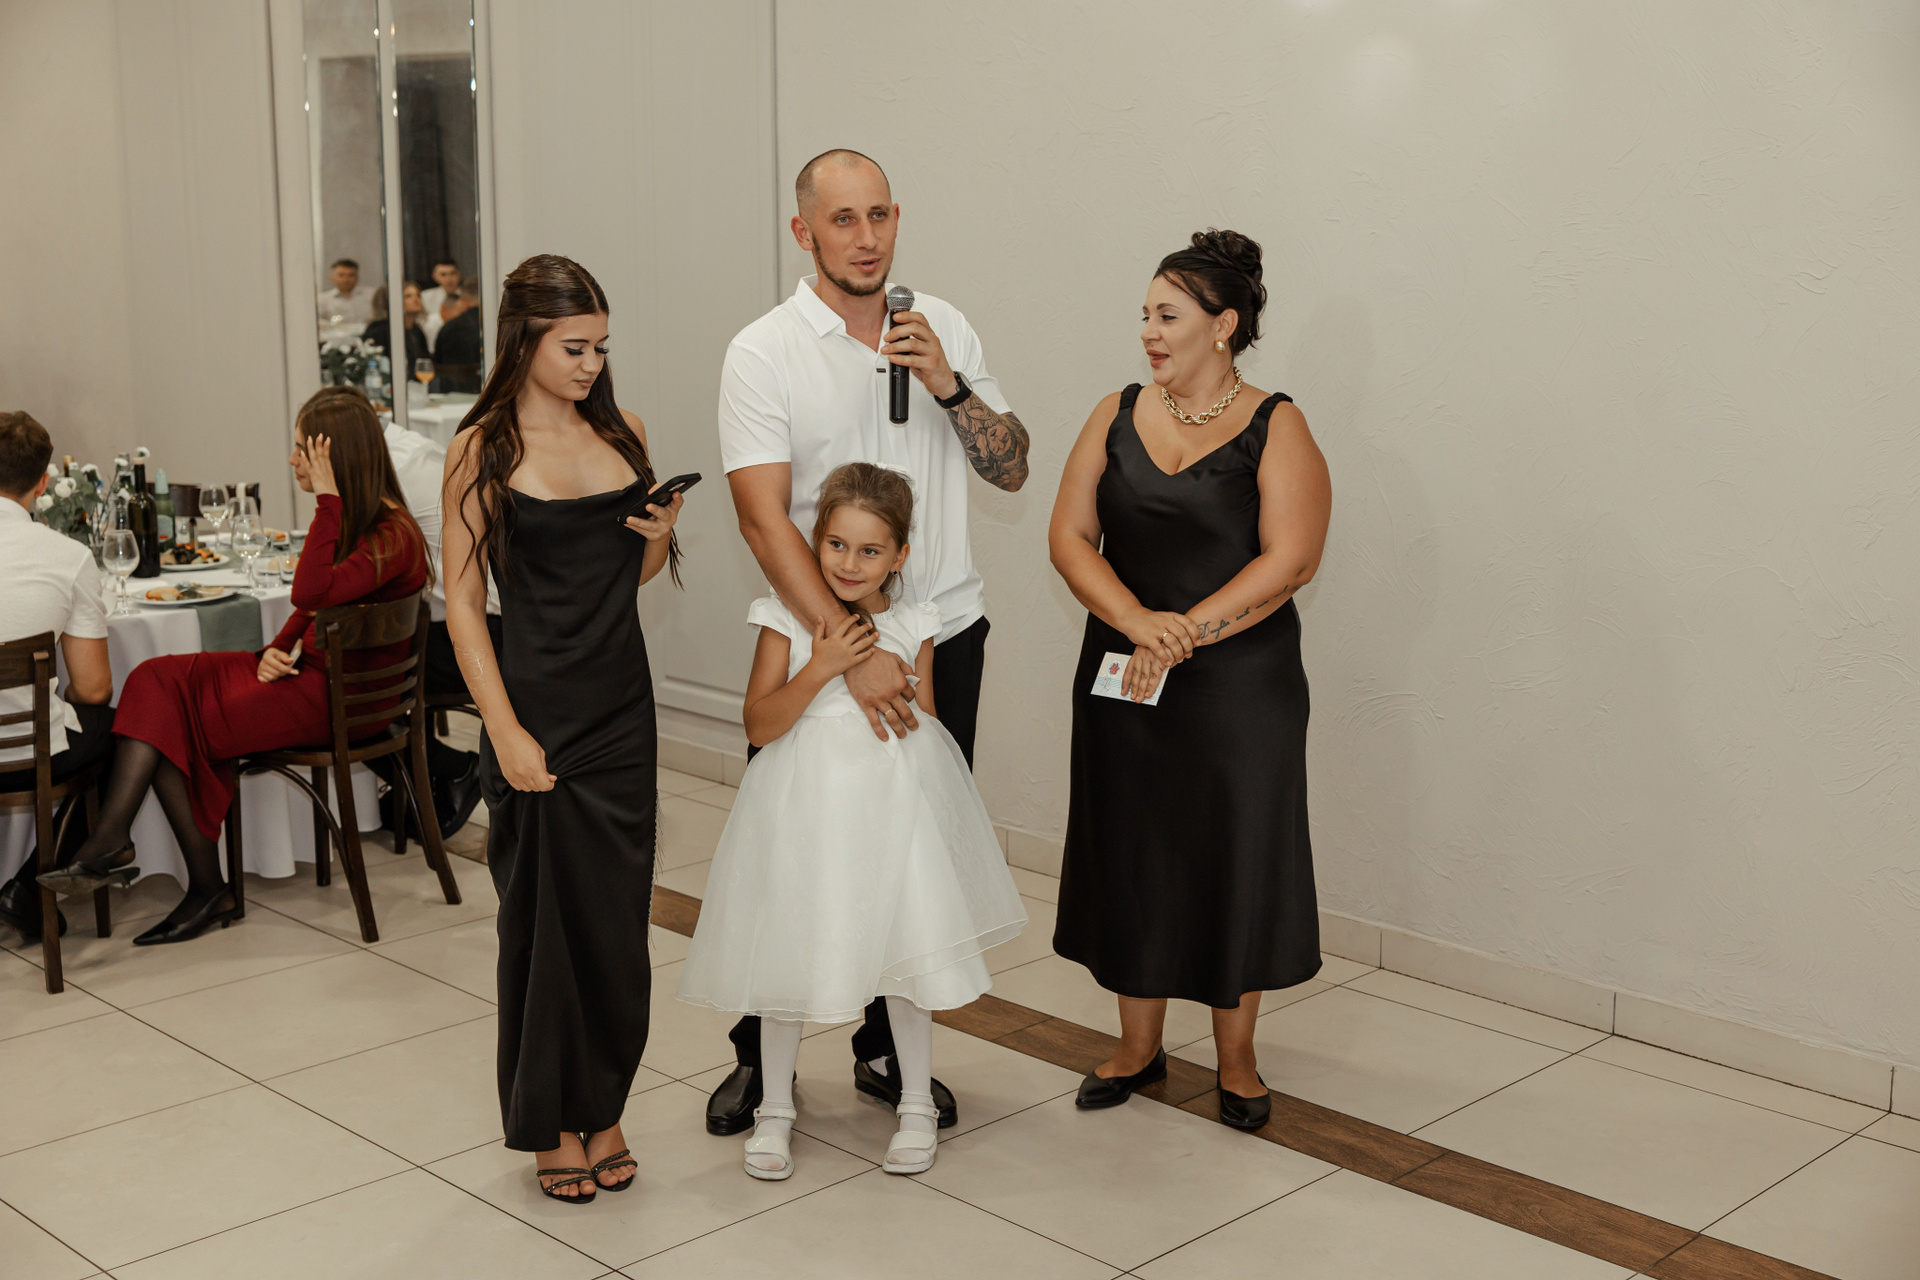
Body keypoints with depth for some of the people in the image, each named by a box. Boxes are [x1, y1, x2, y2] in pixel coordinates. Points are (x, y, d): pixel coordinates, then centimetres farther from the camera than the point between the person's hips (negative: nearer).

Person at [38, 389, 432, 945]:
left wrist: (327, 502, -26)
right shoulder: (345, 518, 13)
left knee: (170, 719, -14)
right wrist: (277, 649, 1)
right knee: (157, 679, -11)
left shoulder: (393, 537, -17)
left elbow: (310, 594, -30)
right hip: (306, 669, 9)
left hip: (343, 693, -9)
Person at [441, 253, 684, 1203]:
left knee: (619, 913, 8)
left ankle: (603, 1108, 24)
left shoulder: (623, 431, 7)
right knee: (546, 917, 4)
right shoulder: (483, 449, -5)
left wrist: (661, 535, -5)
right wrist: (507, 733, -15)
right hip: (539, 707, -4)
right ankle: (551, 1125, 20)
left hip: (623, 706, 4)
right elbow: (463, 605, -7)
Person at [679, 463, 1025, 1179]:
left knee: (904, 948, 6)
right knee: (789, 953, 7)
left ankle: (916, 1106, 24)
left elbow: (925, 728, 11)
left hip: (893, 800, 1)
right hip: (805, 802, -1)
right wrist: (822, 666, -20)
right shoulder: (788, 619, -6)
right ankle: (775, 1109, 25)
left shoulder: (911, 627, 1)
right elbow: (759, 725, -12)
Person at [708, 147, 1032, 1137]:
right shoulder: (762, 353, -9)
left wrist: (948, 384, -13)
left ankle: (886, 1048, 27)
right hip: (817, 638, -3)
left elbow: (1011, 470, 5)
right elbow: (764, 520, -17)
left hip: (943, 631, 4)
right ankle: (759, 1052, 23)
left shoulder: (943, 329, 4)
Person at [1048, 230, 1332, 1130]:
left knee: (1235, 861, 4)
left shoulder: (1274, 429, -5)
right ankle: (1137, 1046, 27)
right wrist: (1139, 622, -17)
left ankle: (1235, 1059, 21)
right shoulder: (1117, 417, 6)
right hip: (1122, 682, 4)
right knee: (1129, 854, 10)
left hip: (1241, 688, -3)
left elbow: (1289, 559, -14)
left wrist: (1185, 636, -19)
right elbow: (1070, 536, -1)